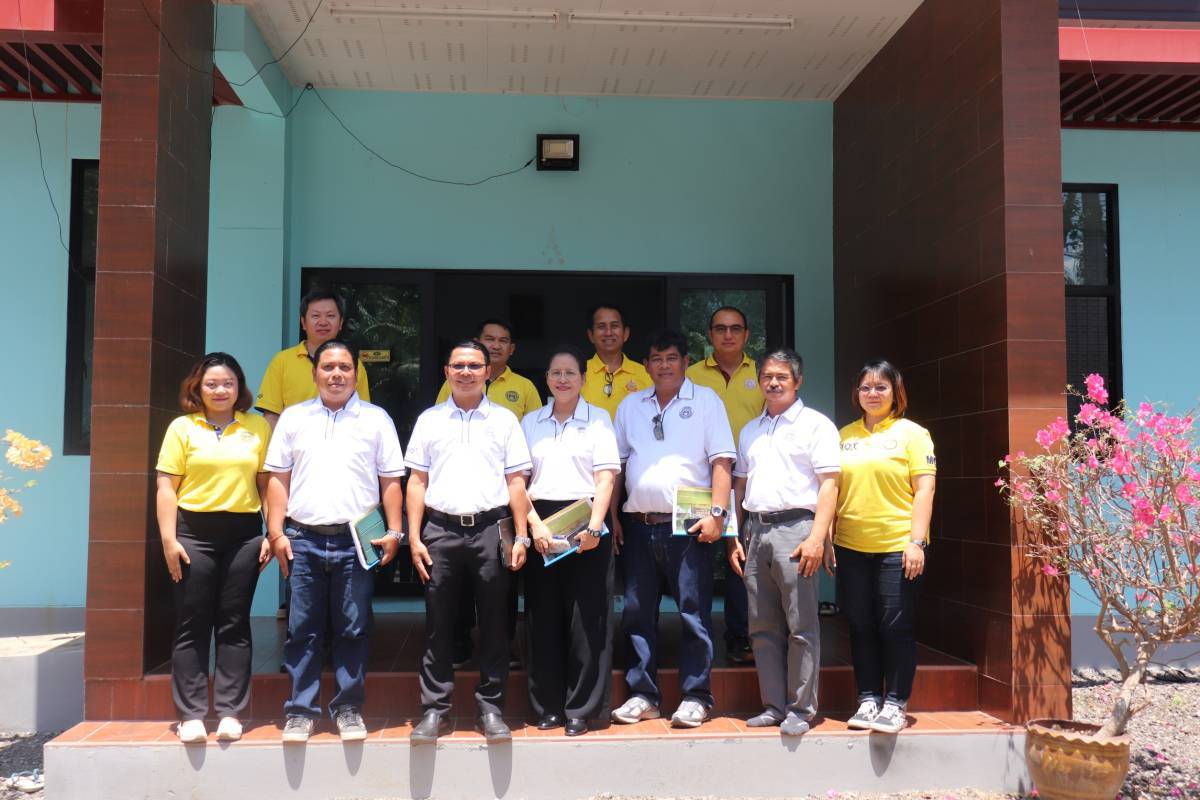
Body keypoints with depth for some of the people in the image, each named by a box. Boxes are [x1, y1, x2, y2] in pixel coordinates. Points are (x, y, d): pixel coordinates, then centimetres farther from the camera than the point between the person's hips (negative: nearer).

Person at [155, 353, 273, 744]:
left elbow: (267, 483, 7)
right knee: (192, 626, 2)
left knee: (234, 625, 5)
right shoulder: (182, 427, 4)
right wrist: (169, 539, -6)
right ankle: (191, 715, 9)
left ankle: (230, 712, 11)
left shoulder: (258, 427, 7)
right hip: (194, 533, -1)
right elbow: (167, 487, 1)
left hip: (244, 534, 1)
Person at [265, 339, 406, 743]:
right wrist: (276, 532, 1)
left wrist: (394, 531, -3)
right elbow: (278, 480, 9)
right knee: (303, 630, 5)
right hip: (304, 539, 1)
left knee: (353, 630, 4)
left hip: (356, 541, -1)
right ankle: (301, 711, 14)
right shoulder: (294, 418, 11)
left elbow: (390, 481, 6)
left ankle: (348, 709, 15)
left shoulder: (376, 419, 7)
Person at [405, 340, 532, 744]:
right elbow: (417, 481, 10)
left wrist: (521, 535, -2)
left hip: (491, 528, 0)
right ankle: (434, 709, 12)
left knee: (493, 623, 4)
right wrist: (414, 537, 2)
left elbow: (516, 482, 6)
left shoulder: (504, 419, 9)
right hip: (441, 530, 1)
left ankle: (491, 708, 13)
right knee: (438, 624, 4)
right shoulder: (429, 419, 12)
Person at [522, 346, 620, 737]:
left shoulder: (598, 419, 6)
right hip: (540, 525, 2)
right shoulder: (531, 422, 13)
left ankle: (581, 708, 8)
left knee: (586, 618, -1)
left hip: (585, 524, -2)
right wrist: (535, 524, -8)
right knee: (543, 618, 5)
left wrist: (594, 525, -15)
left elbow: (606, 476, -3)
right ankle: (548, 705, 15)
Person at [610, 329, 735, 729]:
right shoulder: (630, 406, 16)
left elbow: (721, 461, -3)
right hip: (638, 525, 4)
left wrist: (717, 512, -13)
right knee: (638, 614, 7)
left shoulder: (705, 400, 4)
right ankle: (643, 695, 17)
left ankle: (695, 698, 7)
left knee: (694, 613, -2)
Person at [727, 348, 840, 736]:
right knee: (762, 627, 8)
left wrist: (817, 537, -16)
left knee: (801, 627, -3)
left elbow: (829, 485, -6)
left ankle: (800, 709, 5)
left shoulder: (815, 424, 1)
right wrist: (733, 537, 14)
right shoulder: (750, 430, 20)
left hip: (794, 527, -6)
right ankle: (774, 705, 17)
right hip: (755, 530, 6)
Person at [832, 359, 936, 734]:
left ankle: (896, 703, 11)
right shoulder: (844, 436, 11)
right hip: (851, 547, 4)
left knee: (896, 627, 1)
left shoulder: (912, 433, 0)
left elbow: (924, 490, -5)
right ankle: (868, 699, 20)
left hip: (897, 547, -4)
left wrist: (916, 542, -13)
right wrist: (826, 539, 6)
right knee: (861, 627, 9)